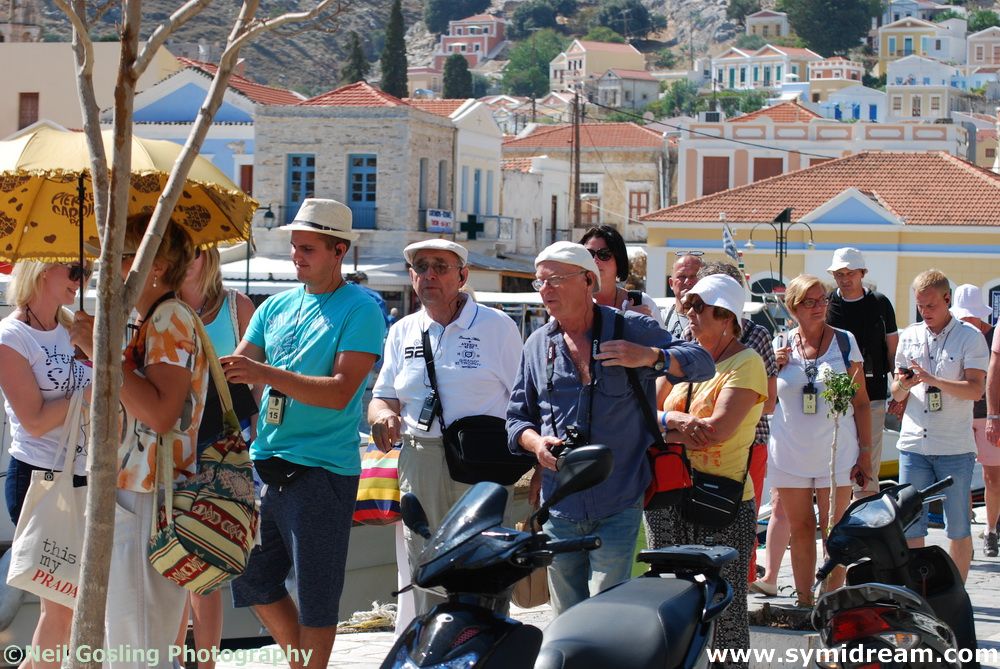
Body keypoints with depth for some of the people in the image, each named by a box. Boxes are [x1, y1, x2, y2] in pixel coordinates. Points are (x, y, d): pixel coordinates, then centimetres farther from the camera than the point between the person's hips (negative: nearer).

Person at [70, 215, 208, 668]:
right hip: (134, 495, 11)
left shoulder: (170, 320, -14)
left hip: (150, 502, -11)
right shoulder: (152, 322, 18)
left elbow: (161, 412, -26)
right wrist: (96, 353, 15)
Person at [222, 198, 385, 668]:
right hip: (266, 463, 7)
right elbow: (238, 370, 11)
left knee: (316, 595, -1)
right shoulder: (276, 307, 13)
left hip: (321, 471, -7)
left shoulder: (359, 309, -7)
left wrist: (267, 374, -26)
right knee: (253, 580, 13)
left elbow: (341, 391, -17)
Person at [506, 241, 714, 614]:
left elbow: (702, 363, 0)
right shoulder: (537, 345, 12)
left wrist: (649, 357, -18)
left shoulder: (633, 330, 1)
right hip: (559, 509, 4)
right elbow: (517, 416, 17)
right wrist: (535, 442, -6)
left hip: (617, 509, -4)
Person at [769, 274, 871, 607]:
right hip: (790, 453, 2)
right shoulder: (780, 346, 3)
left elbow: (860, 402, 2)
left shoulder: (845, 342, 0)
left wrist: (865, 452, -2)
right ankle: (804, 602, 15)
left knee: (834, 533, 1)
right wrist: (774, 368, -6)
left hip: (836, 452, -1)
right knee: (800, 530, 7)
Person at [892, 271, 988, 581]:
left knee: (958, 528, 4)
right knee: (910, 526, 5)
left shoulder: (970, 337, -2)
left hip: (955, 448, -3)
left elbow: (976, 389, -13)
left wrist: (933, 380, -24)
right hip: (913, 443, 4)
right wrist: (903, 384, -9)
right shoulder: (909, 336, 11)